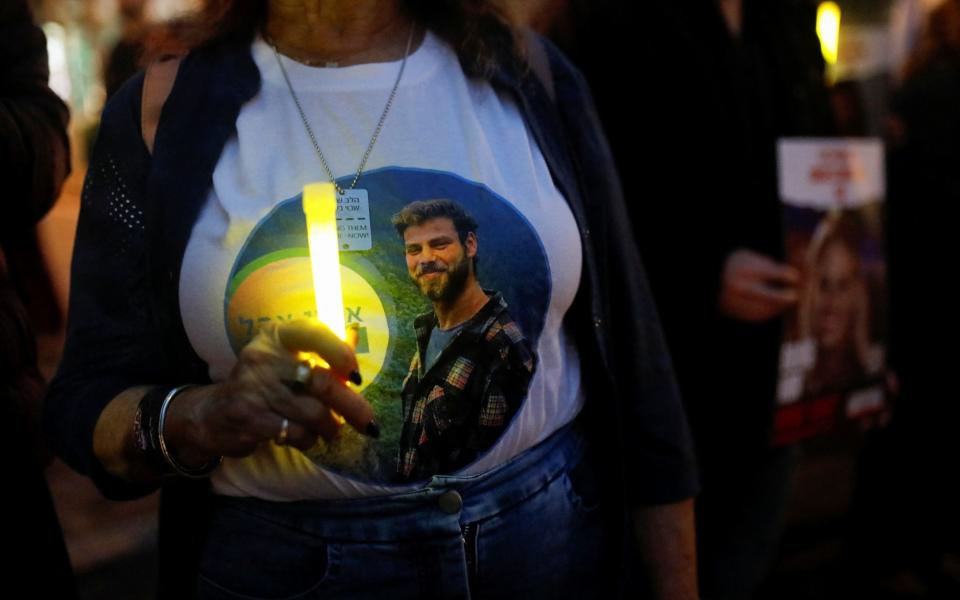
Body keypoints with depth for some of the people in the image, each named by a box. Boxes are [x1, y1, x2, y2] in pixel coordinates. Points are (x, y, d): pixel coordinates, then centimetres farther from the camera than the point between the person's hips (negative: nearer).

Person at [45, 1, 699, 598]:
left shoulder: (523, 73, -4)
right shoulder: (163, 111, -7)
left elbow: (629, 345, 0)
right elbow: (86, 403, -5)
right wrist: (201, 419, -27)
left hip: (557, 533, 2)